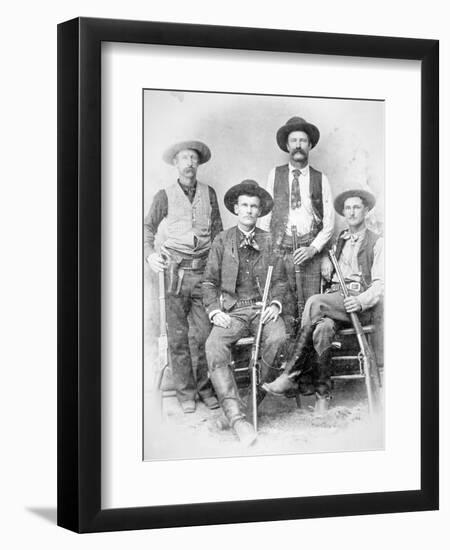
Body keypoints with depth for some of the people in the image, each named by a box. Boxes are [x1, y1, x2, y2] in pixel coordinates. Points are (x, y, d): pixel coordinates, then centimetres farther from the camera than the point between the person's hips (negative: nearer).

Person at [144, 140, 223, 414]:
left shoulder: (208, 193, 11)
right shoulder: (165, 196, 7)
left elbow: (217, 230, 15)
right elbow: (148, 227, 12)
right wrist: (150, 253, -6)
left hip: (204, 269, 1)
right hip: (176, 269, -1)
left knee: (207, 333, -3)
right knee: (178, 336, 0)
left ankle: (205, 387, 10)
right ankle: (185, 392, 7)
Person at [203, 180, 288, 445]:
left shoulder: (270, 241, 13)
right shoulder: (222, 241, 11)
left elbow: (280, 281, 14)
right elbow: (210, 282, 10)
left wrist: (275, 305, -5)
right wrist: (214, 311, -6)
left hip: (263, 308, 0)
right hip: (232, 310, 0)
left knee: (278, 337, -34)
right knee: (214, 347, -30)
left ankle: (262, 392, -10)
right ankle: (237, 418, -37)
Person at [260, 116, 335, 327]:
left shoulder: (320, 179, 9)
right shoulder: (275, 174, 10)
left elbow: (329, 221, 7)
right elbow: (266, 213, 10)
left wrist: (314, 248, -7)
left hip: (309, 253, 0)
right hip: (280, 252, 0)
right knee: (282, 311, -6)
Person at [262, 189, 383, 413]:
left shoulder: (376, 243, 7)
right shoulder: (339, 241, 25)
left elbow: (380, 283, -2)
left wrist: (360, 302, -22)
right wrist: (325, 258, 13)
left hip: (361, 304, -4)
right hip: (334, 298, 5)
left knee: (314, 303, -32)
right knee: (323, 327, -32)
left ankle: (290, 376, -31)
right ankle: (322, 394, -32)